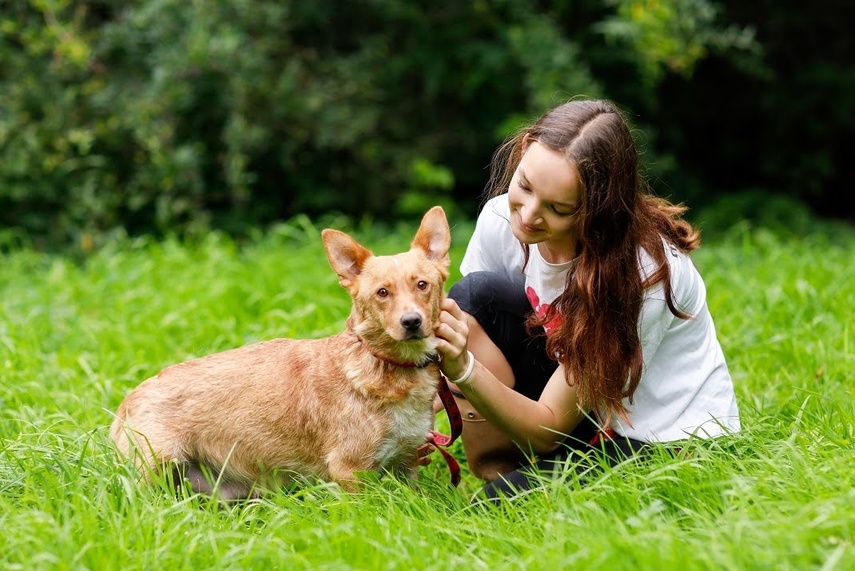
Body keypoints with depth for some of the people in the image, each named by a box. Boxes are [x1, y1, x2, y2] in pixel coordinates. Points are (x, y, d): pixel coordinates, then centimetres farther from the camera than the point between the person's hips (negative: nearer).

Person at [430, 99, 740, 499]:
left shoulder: (643, 273, -29)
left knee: (511, 500, -33)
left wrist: (465, 369, -41)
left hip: (671, 441, -6)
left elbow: (549, 427, -26)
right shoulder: (502, 219, -15)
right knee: (476, 293, -19)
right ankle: (493, 476, -11)